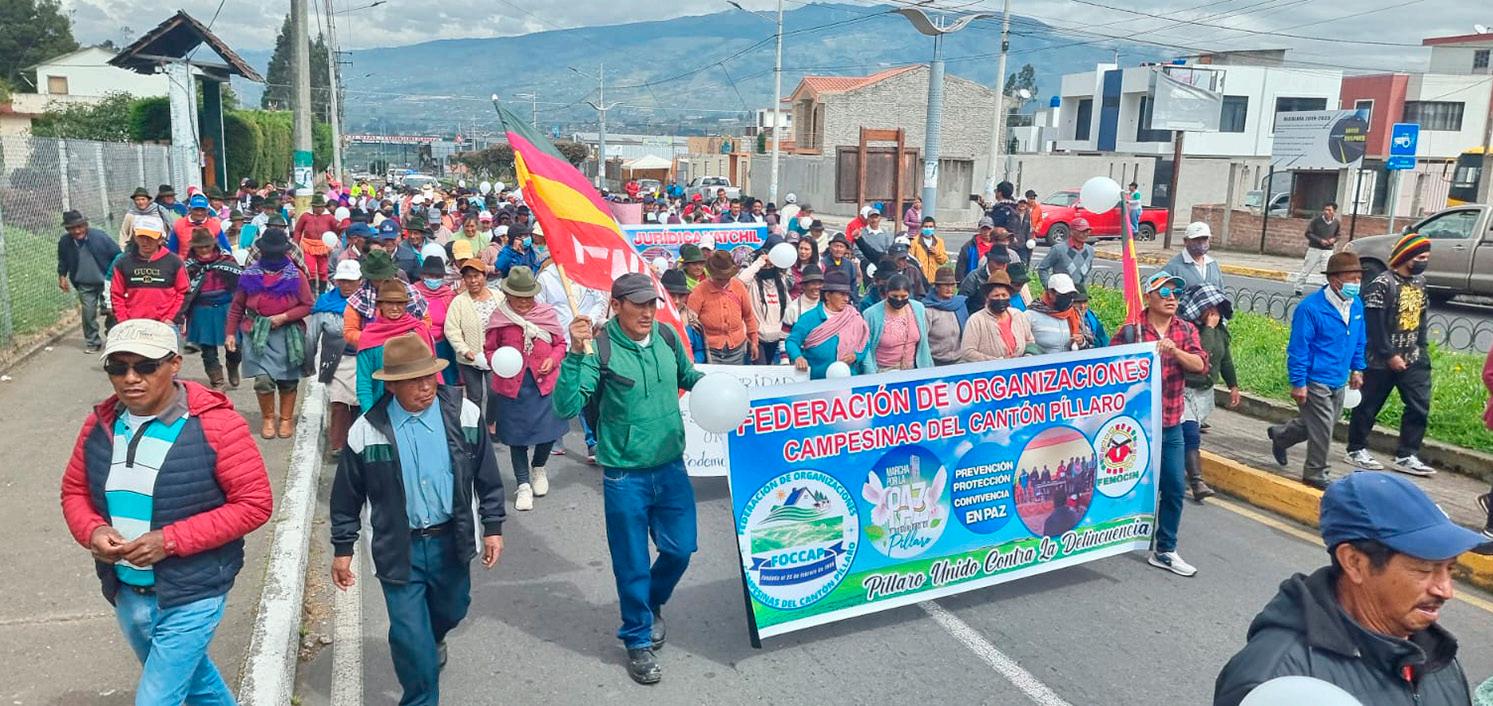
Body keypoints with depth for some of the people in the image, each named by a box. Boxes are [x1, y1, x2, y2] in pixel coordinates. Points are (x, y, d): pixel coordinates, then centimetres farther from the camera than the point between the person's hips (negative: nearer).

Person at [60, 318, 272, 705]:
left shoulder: (215, 425, -20)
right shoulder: (100, 424, -2)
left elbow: (255, 503, -19)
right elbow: (74, 491, 11)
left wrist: (170, 540, -25)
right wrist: (92, 531, -12)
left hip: (191, 598, -6)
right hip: (126, 594, 6)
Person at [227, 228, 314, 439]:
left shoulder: (296, 276, -1)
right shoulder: (250, 274, 4)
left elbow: (308, 305, -1)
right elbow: (237, 307, 10)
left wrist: (284, 317, -13)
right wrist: (231, 333, 5)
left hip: (288, 334, 0)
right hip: (257, 333, 0)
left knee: (288, 380, 8)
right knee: (263, 380, -10)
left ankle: (287, 419, 24)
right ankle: (268, 419, 11)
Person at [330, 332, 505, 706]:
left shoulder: (464, 413, -10)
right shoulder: (366, 431, -13)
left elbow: (487, 476, -1)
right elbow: (347, 496, 0)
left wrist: (492, 526, 0)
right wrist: (342, 548, 4)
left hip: (451, 540, 2)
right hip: (399, 548, -2)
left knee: (451, 610, 24)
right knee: (410, 635, 1)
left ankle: (432, 638, 60)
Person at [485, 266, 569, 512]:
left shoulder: (547, 313, -2)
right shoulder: (499, 318, -5)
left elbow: (560, 343, 8)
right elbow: (489, 349, 6)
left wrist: (553, 360, -10)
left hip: (545, 382, 1)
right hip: (513, 384, -1)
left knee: (549, 429, 6)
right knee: (517, 435, 8)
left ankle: (538, 468, 38)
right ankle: (523, 484, 23)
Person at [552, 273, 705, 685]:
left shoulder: (667, 337, -3)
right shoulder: (600, 347, -16)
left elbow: (688, 378, 16)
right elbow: (566, 407, -23)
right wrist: (575, 354, -33)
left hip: (671, 467, 4)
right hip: (625, 475, -4)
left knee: (680, 549, 14)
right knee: (632, 563, 9)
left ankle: (651, 605, 45)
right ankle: (638, 640, 30)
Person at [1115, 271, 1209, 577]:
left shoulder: (1186, 331, 5)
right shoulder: (1130, 330, -8)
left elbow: (1200, 365, -9)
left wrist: (1175, 351, -25)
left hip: (1172, 424, 4)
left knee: (1175, 487, 5)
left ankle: (1164, 550, 16)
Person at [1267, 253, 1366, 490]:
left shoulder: (1356, 305, 2)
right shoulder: (1311, 308, -20)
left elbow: (1358, 341, 16)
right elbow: (1298, 348, -18)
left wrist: (1357, 369, 16)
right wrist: (1298, 383, -18)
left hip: (1339, 379, 8)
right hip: (1315, 379, -8)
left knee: (1322, 423, 19)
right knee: (1322, 428, -2)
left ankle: (1280, 435, 42)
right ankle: (1315, 473, 15)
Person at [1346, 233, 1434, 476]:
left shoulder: (1420, 280, 9)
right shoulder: (1382, 284, -15)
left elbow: (1422, 316, 17)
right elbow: (1374, 325, -17)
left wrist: (1421, 347, 9)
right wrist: (1390, 356, -16)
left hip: (1412, 359, 7)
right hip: (1382, 360, -7)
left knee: (1420, 406, 3)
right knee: (1369, 406, 5)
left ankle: (1406, 456, 11)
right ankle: (1357, 449, 20)